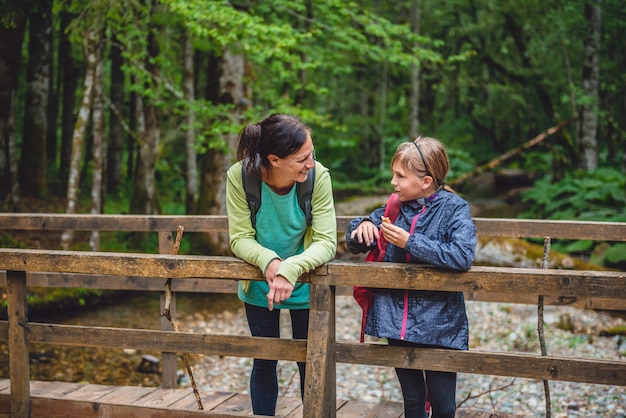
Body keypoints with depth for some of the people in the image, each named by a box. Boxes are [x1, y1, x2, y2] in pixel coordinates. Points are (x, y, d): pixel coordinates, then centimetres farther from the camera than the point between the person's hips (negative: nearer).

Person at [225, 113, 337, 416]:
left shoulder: (318, 177, -25)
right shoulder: (239, 176, -24)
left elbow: (326, 242, -26)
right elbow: (240, 239, -19)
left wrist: (291, 269, -43)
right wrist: (269, 261, -38)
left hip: (305, 287, -1)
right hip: (259, 287, 1)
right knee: (263, 363, 17)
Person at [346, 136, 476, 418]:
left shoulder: (453, 209, -10)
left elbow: (462, 257, -28)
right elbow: (354, 244, 13)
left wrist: (410, 242, -24)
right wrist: (363, 226, -10)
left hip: (439, 323, -4)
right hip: (398, 322, 4)